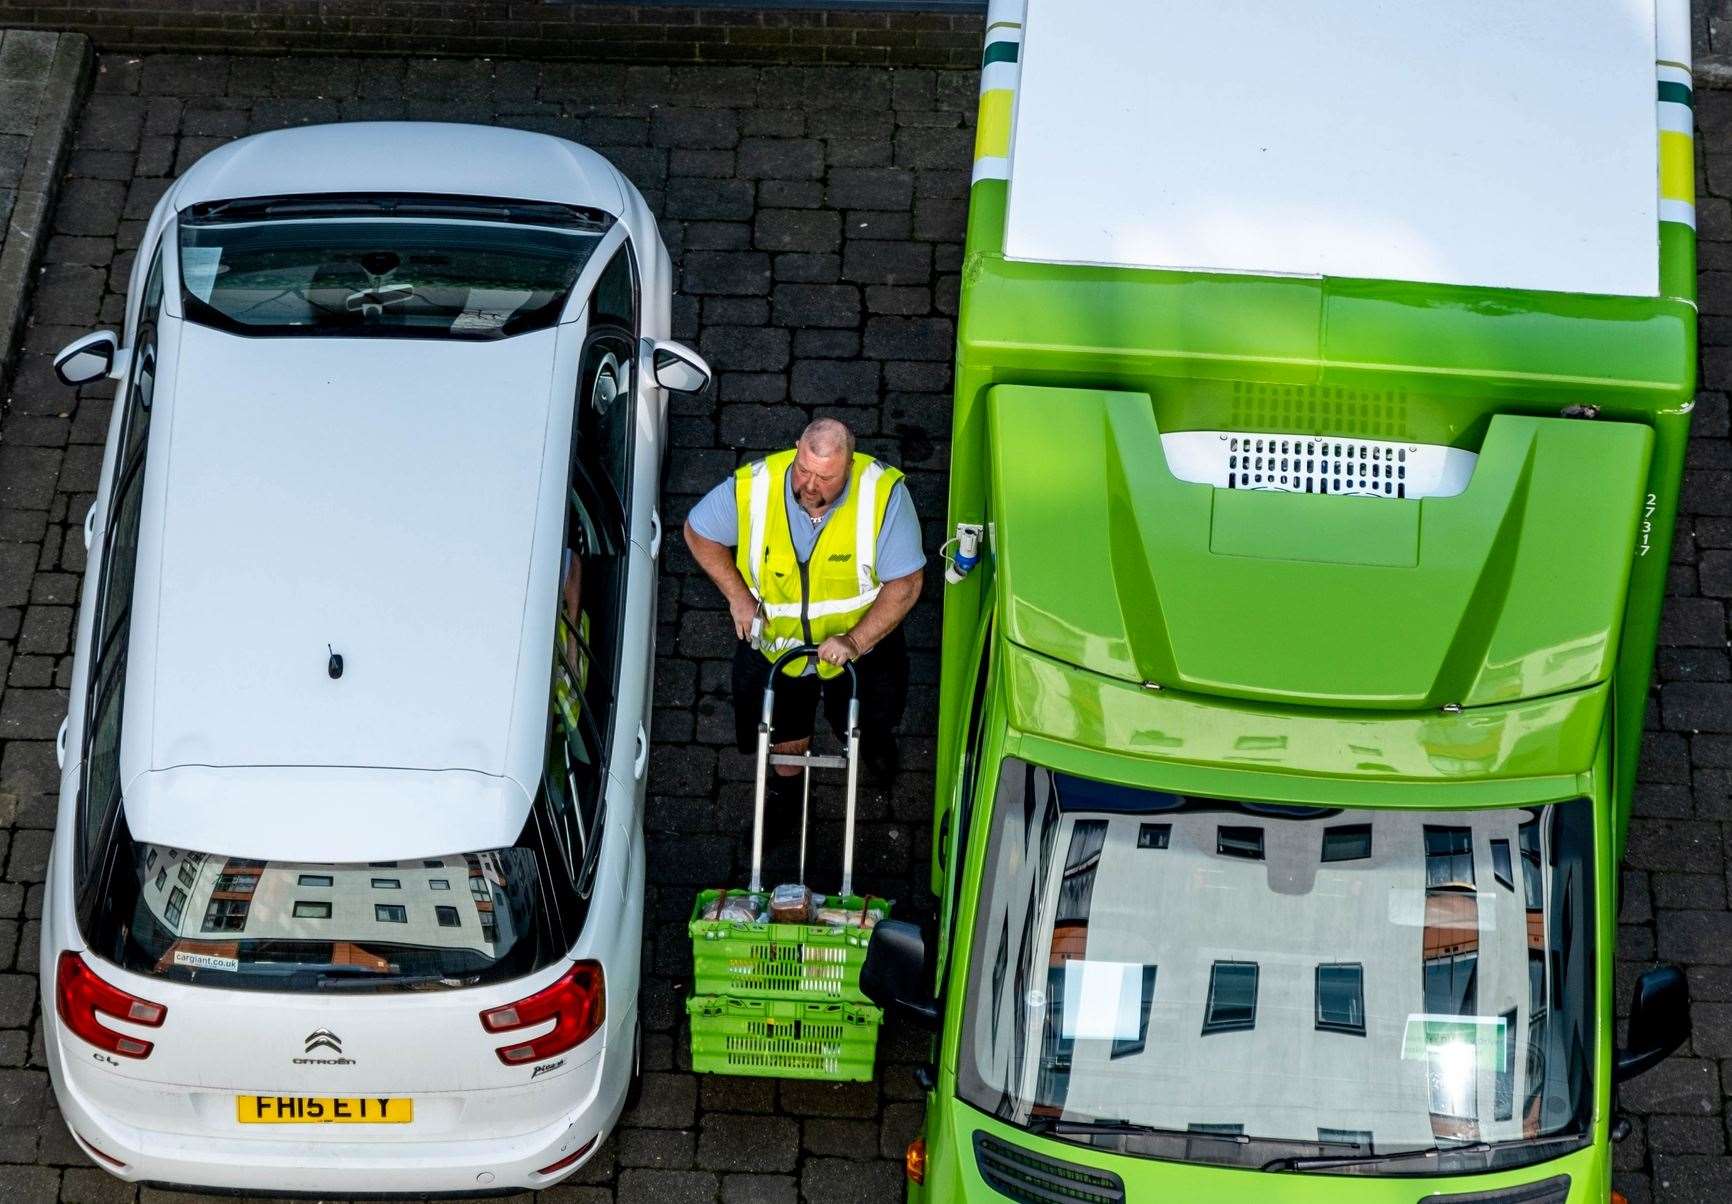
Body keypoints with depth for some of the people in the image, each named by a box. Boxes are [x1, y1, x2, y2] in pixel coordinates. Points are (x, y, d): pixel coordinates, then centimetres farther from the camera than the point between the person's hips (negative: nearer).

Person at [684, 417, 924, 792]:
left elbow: (905, 583, -23)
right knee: (786, 745, 18)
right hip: (773, 642, 0)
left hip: (863, 639, 0)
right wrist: (737, 595, -13)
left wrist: (855, 641, -30)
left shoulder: (884, 493, -31)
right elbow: (698, 532, -7)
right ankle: (786, 786, 56)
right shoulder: (752, 487, -27)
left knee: (873, 727, 25)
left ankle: (874, 739, 65)